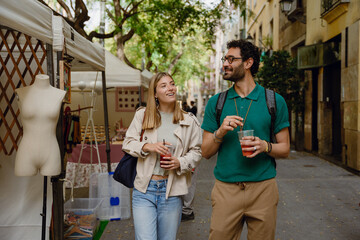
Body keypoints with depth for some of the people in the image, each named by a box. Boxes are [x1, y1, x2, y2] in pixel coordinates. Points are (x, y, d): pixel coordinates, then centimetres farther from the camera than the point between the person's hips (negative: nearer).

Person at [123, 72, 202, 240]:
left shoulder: (189, 121, 4)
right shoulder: (142, 115, 3)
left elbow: (196, 152, 8)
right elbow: (127, 143, 6)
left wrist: (180, 163, -11)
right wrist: (148, 146, -13)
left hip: (172, 191, 1)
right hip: (144, 190, -1)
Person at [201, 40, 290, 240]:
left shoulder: (274, 101, 2)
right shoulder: (216, 103, 6)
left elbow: (285, 149, 6)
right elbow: (206, 152, 6)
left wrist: (265, 146, -16)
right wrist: (220, 132, -13)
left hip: (263, 188, -1)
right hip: (225, 189, 1)